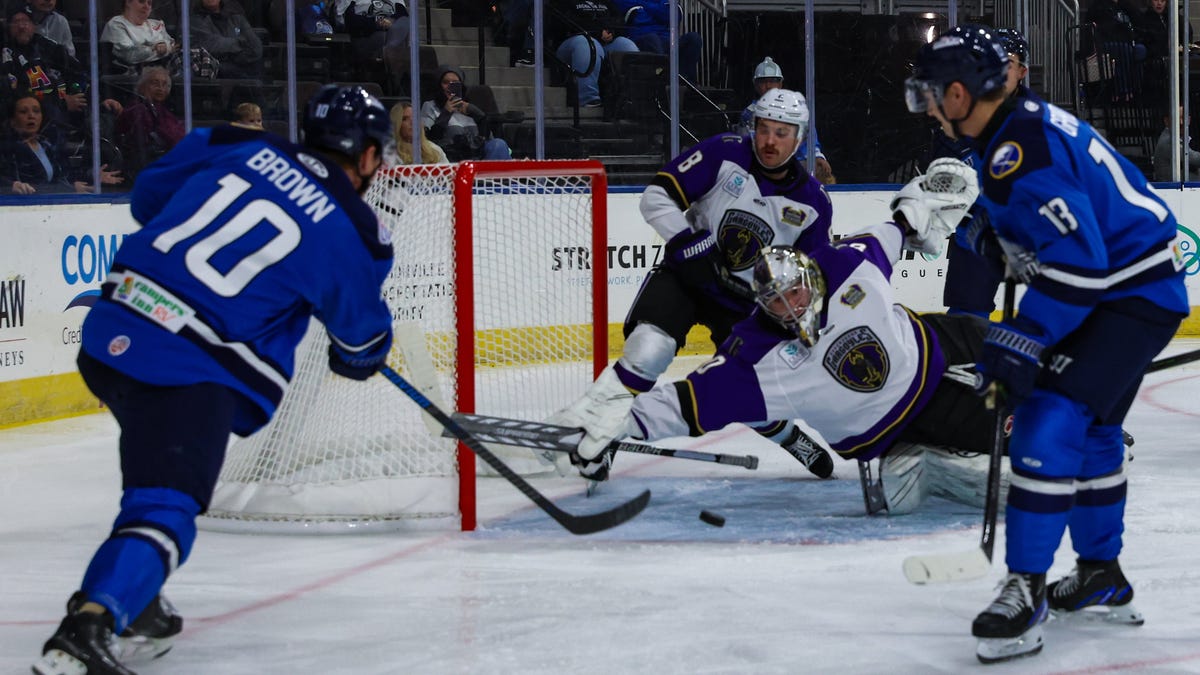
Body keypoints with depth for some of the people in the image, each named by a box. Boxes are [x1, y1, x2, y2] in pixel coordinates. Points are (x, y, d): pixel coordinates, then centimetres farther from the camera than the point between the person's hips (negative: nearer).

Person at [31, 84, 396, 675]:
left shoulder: (236, 148, 11)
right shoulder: (352, 233, 0)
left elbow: (147, 195, 22)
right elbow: (361, 333, 15)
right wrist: (360, 358, 39)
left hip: (108, 337, 6)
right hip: (191, 374, -6)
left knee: (155, 469, 29)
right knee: (164, 510, -7)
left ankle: (133, 602, 30)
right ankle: (87, 625, -28)